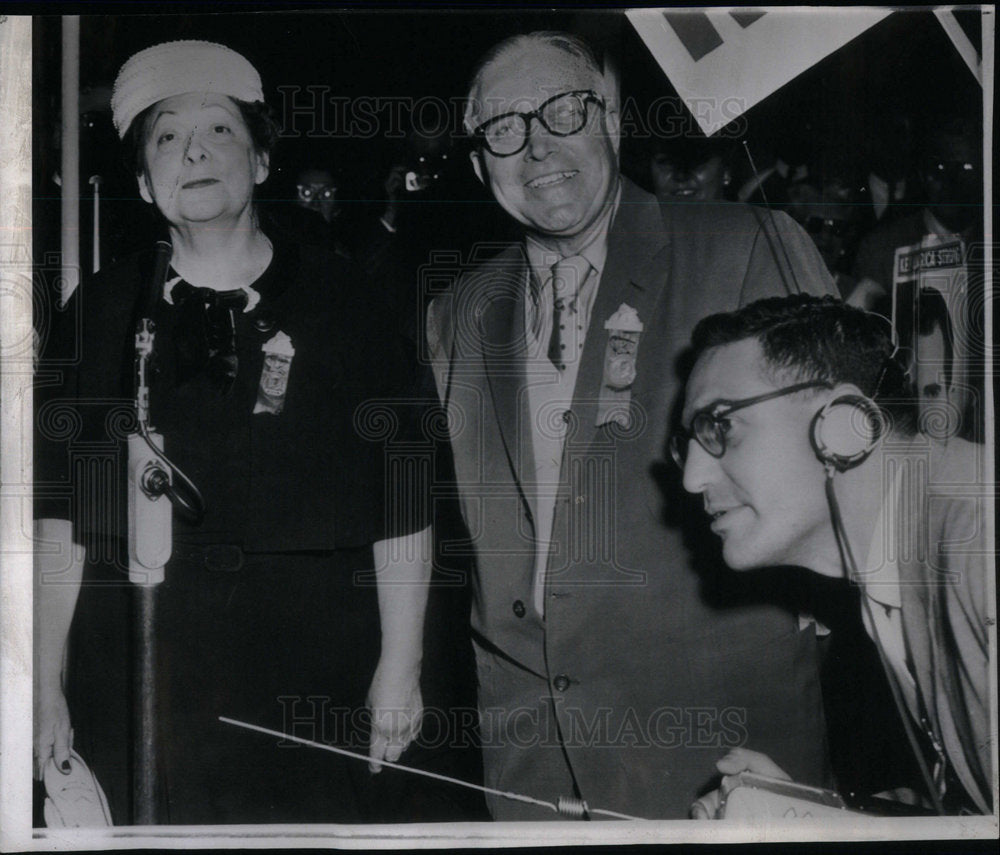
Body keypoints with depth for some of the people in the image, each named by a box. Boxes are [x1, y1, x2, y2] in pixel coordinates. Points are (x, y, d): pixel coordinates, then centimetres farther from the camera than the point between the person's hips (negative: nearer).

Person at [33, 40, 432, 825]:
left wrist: (400, 667, -2)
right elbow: (62, 517, 7)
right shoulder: (102, 313, 8)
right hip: (134, 683, 1)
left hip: (308, 677, -1)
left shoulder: (340, 299, 3)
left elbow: (401, 506, 2)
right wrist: (46, 684, 3)